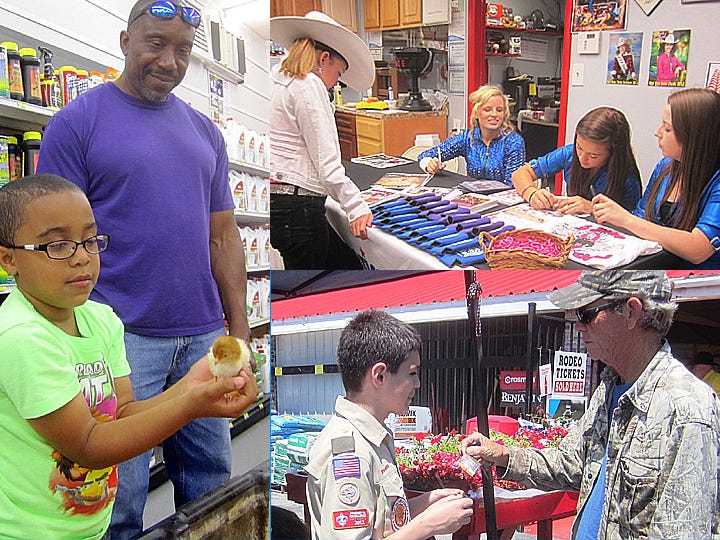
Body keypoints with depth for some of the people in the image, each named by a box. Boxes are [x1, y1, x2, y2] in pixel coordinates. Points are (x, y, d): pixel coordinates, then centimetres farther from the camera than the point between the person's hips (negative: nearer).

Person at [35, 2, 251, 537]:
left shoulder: (205, 132, 14)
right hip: (122, 335, -5)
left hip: (203, 336, 5)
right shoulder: (77, 122, -2)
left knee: (213, 485, 14)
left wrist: (241, 332, 10)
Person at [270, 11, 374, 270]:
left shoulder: (277, 80, 17)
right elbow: (326, 161, -16)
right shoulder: (308, 85, -10)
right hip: (297, 205, -9)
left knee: (348, 265, 16)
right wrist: (355, 206, -15)